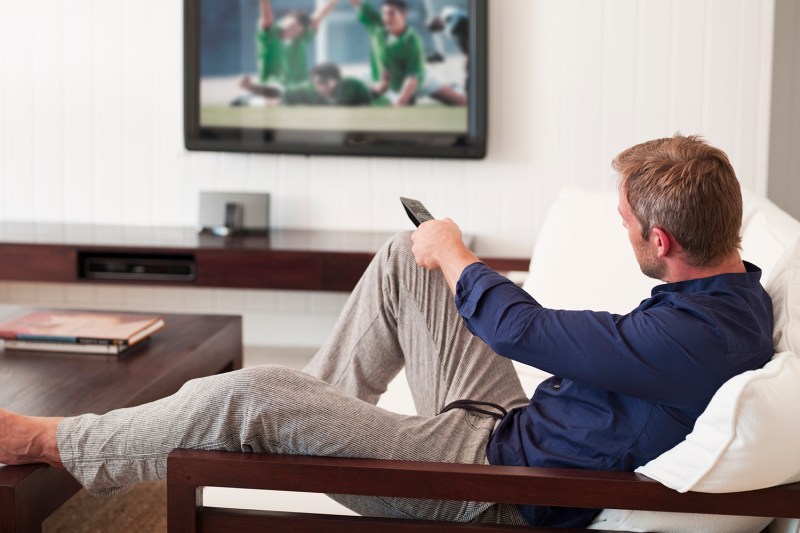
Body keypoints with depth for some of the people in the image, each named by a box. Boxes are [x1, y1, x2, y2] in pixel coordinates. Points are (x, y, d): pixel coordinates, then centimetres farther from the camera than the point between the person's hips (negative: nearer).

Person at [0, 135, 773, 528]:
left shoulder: (690, 337, -31)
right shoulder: (736, 291, -1)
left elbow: (520, 329, -24)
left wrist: (453, 255, -5)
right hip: (516, 425, 10)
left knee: (254, 396, -15)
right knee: (402, 260, 12)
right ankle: (315, 416, 25)